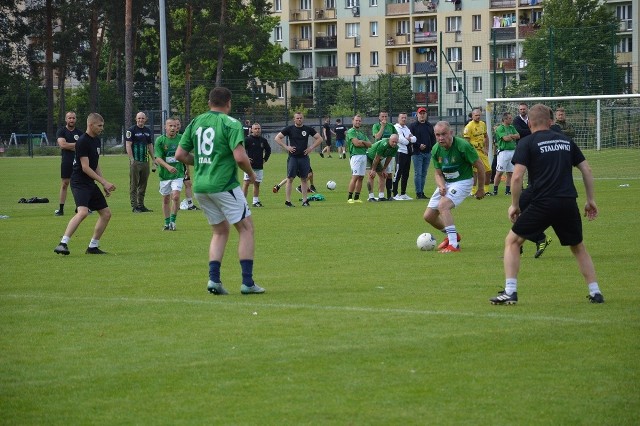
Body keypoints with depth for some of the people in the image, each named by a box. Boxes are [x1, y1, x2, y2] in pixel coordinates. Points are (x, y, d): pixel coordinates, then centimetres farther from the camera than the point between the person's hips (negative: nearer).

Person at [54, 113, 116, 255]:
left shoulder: (96, 141, 15)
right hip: (80, 182, -10)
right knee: (83, 211, -28)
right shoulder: (83, 141, -14)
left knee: (106, 213, 9)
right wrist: (104, 182, -17)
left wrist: (105, 185, 16)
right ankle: (63, 244, -30)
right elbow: (85, 167, -18)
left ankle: (93, 246, 17)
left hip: (90, 184, 10)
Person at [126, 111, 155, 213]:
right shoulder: (132, 130, -5)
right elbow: (128, 145, -9)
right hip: (135, 161, -6)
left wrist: (153, 159, 16)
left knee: (143, 185, 10)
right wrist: (132, 159, -17)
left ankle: (141, 205, 16)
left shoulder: (148, 130, 14)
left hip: (145, 161, 6)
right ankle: (134, 206, -3)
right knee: (134, 185, -3)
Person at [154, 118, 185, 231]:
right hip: (164, 174, 0)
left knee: (176, 196, -16)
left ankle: (173, 221, -1)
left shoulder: (181, 139, -1)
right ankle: (167, 223, 23)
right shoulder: (160, 140, -6)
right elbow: (158, 158, -13)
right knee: (166, 199, 9)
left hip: (178, 174, 0)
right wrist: (168, 167, -28)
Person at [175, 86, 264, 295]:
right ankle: (247, 282, -1)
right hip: (224, 185, -6)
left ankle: (214, 279, 4)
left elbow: (180, 155, 9)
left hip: (200, 186, 6)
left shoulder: (195, 122, 9)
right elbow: (240, 157, -18)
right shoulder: (231, 124, -9)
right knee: (246, 228, 5)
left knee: (220, 231, 19)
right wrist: (251, 173, 1)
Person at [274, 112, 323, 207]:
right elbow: (277, 138, 1)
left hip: (304, 157, 2)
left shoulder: (308, 129, 6)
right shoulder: (290, 129, 1)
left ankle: (305, 200, 9)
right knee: (290, 178, -4)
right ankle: (288, 201, -2)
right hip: (293, 157, -2)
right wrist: (286, 147, -7)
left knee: (304, 179, 5)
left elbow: (319, 139, 11)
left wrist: (311, 147, 0)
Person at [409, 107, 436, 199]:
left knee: (424, 173, 8)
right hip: (417, 153, -5)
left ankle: (422, 192, 13)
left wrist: (432, 147, 3)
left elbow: (433, 138, 19)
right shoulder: (412, 126, 1)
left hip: (427, 153, 5)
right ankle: (418, 193, -7)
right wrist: (418, 145, -16)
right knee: (418, 173, -7)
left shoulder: (430, 126, 16)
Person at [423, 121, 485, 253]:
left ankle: (453, 244, -29)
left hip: (463, 181, -7)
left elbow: (479, 165, -12)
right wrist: (441, 187, -18)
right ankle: (452, 235, 31)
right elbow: (438, 173, 4)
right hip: (445, 183, 7)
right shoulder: (436, 150, -5)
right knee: (428, 216, 5)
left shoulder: (463, 146, -22)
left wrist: (481, 189, -4)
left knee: (443, 205, -31)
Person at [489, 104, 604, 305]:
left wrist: (514, 205, 3)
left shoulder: (527, 143, 1)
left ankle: (510, 292, 0)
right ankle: (595, 293, 17)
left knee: (512, 241, 11)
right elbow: (586, 170, 15)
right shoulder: (566, 141, 16)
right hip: (569, 203, 4)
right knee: (578, 247, 24)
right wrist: (590, 200, 23)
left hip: (543, 203, -4)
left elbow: (517, 176, -8)